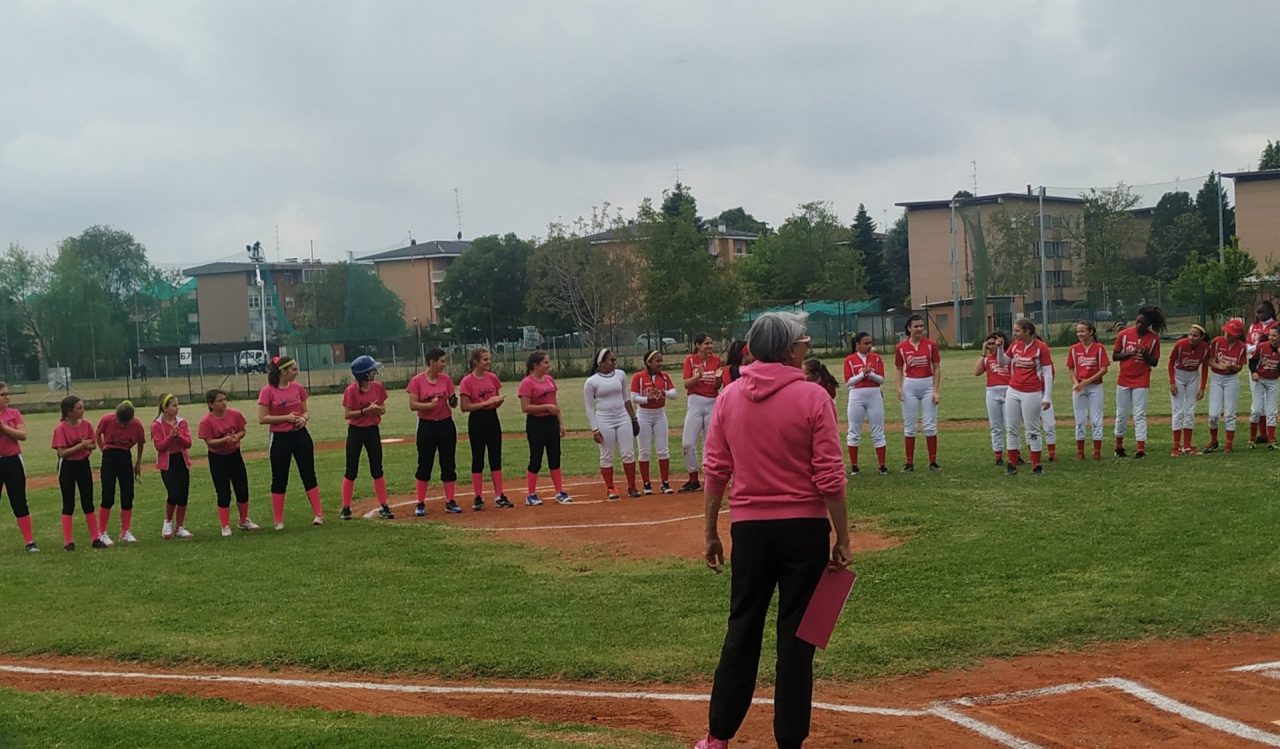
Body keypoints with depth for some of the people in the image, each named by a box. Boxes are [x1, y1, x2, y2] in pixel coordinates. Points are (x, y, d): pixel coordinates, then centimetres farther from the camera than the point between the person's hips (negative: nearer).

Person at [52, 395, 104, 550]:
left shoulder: (86, 424, 0)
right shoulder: (61, 428, -14)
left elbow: (93, 444, 9)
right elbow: (62, 452, -19)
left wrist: (89, 447, -13)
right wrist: (80, 446, -25)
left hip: (84, 465, 5)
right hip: (67, 467, -5)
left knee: (88, 502, 9)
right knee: (69, 504, 1)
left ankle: (96, 537, 14)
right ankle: (67, 541, 7)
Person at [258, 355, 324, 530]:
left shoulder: (298, 388, 4)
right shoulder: (268, 391, -10)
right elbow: (262, 418, -11)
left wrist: (303, 418, -9)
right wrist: (286, 417, -17)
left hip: (300, 435, 4)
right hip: (280, 438, -4)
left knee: (309, 475, 3)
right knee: (279, 479, 5)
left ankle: (318, 514, 6)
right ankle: (278, 520, 12)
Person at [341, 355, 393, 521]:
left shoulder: (378, 387, -1)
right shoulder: (351, 391, -14)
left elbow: (383, 408, 7)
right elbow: (347, 414, -13)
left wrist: (378, 409, -16)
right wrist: (366, 410, -23)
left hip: (373, 431, 4)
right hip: (355, 431, -4)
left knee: (377, 470, 5)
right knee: (351, 471, 2)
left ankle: (383, 507, 10)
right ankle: (345, 508, 10)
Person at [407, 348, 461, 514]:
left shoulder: (446, 379, 4)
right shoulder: (417, 381, -6)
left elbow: (453, 402, 8)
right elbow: (412, 405, -9)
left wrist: (453, 401, -15)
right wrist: (429, 405, -25)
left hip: (446, 425, 3)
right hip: (426, 426, -3)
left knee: (449, 464, 5)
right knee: (424, 465, 3)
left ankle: (450, 502, 13)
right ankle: (420, 504, 10)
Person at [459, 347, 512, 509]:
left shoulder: (492, 378, 6)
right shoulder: (467, 381, -11)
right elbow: (465, 407, -14)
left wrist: (499, 400, -7)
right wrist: (486, 403, -20)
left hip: (492, 418, 5)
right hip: (477, 420, -5)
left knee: (496, 458, 7)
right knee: (478, 459, 1)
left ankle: (499, 496, 12)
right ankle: (478, 497, 8)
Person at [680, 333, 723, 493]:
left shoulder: (716, 360, 4)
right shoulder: (690, 360, -1)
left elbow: (717, 387, 5)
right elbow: (687, 385, -7)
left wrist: (718, 378, -17)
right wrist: (698, 376, -25)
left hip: (713, 403, 1)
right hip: (695, 403, -1)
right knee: (688, 443, -6)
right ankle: (693, 481, 5)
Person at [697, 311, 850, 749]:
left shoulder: (729, 397, 1)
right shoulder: (812, 397, -10)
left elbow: (715, 473, 2)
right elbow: (830, 479, -12)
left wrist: (711, 534, 10)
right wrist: (842, 538, -4)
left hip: (749, 528, 3)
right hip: (804, 528, -3)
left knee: (742, 630, 13)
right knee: (796, 636, 6)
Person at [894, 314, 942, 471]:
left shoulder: (930, 345, -3)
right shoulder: (901, 348, -1)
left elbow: (937, 368, 0)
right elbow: (899, 370, 8)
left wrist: (937, 390, -7)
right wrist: (899, 387, -6)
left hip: (928, 385, -1)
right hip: (910, 386, 1)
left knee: (930, 425, 1)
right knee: (909, 426, 4)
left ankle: (933, 461, 8)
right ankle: (909, 463, 9)